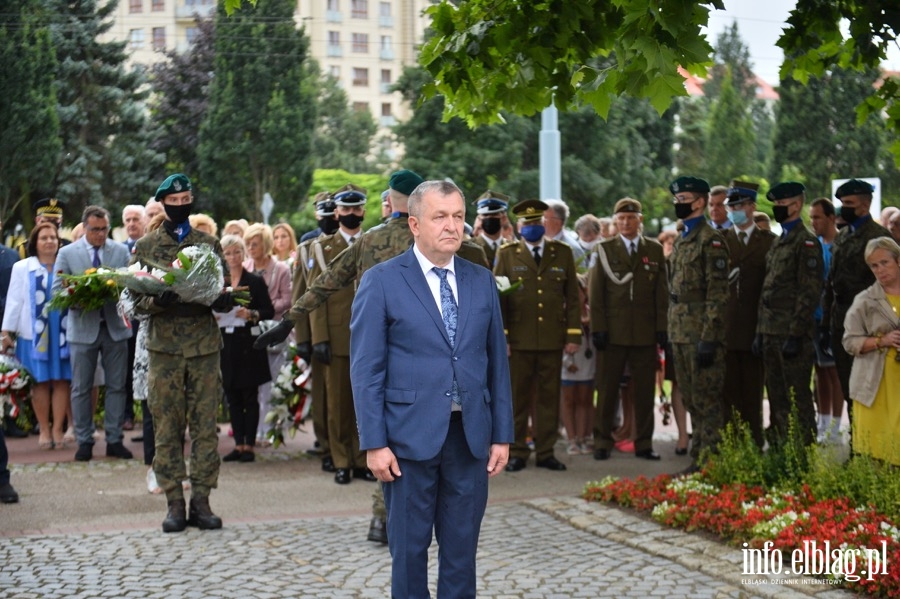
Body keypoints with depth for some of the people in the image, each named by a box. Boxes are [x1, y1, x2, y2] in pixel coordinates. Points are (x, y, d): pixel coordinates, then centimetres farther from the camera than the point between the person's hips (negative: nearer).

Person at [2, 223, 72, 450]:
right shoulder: (22, 268, 6)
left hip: (62, 333, 1)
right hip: (34, 334, -1)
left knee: (61, 380, 1)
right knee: (40, 382, 2)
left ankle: (58, 429, 8)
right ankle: (44, 429, 10)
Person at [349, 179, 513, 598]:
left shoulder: (482, 282, 9)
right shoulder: (381, 282, -3)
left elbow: (497, 363, 10)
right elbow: (366, 370, -6)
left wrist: (502, 435, 6)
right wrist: (374, 443, -11)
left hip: (470, 436, 4)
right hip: (411, 435, -3)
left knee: (462, 547, 9)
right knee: (409, 547, 7)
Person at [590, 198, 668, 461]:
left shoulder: (655, 249, 9)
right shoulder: (604, 249, 5)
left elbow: (662, 293, 7)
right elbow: (596, 293, 1)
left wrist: (662, 328, -1)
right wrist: (597, 328, -7)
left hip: (646, 332, 1)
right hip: (612, 331, -1)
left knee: (644, 391, 5)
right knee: (607, 390, 3)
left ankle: (643, 444, 14)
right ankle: (602, 442, 12)